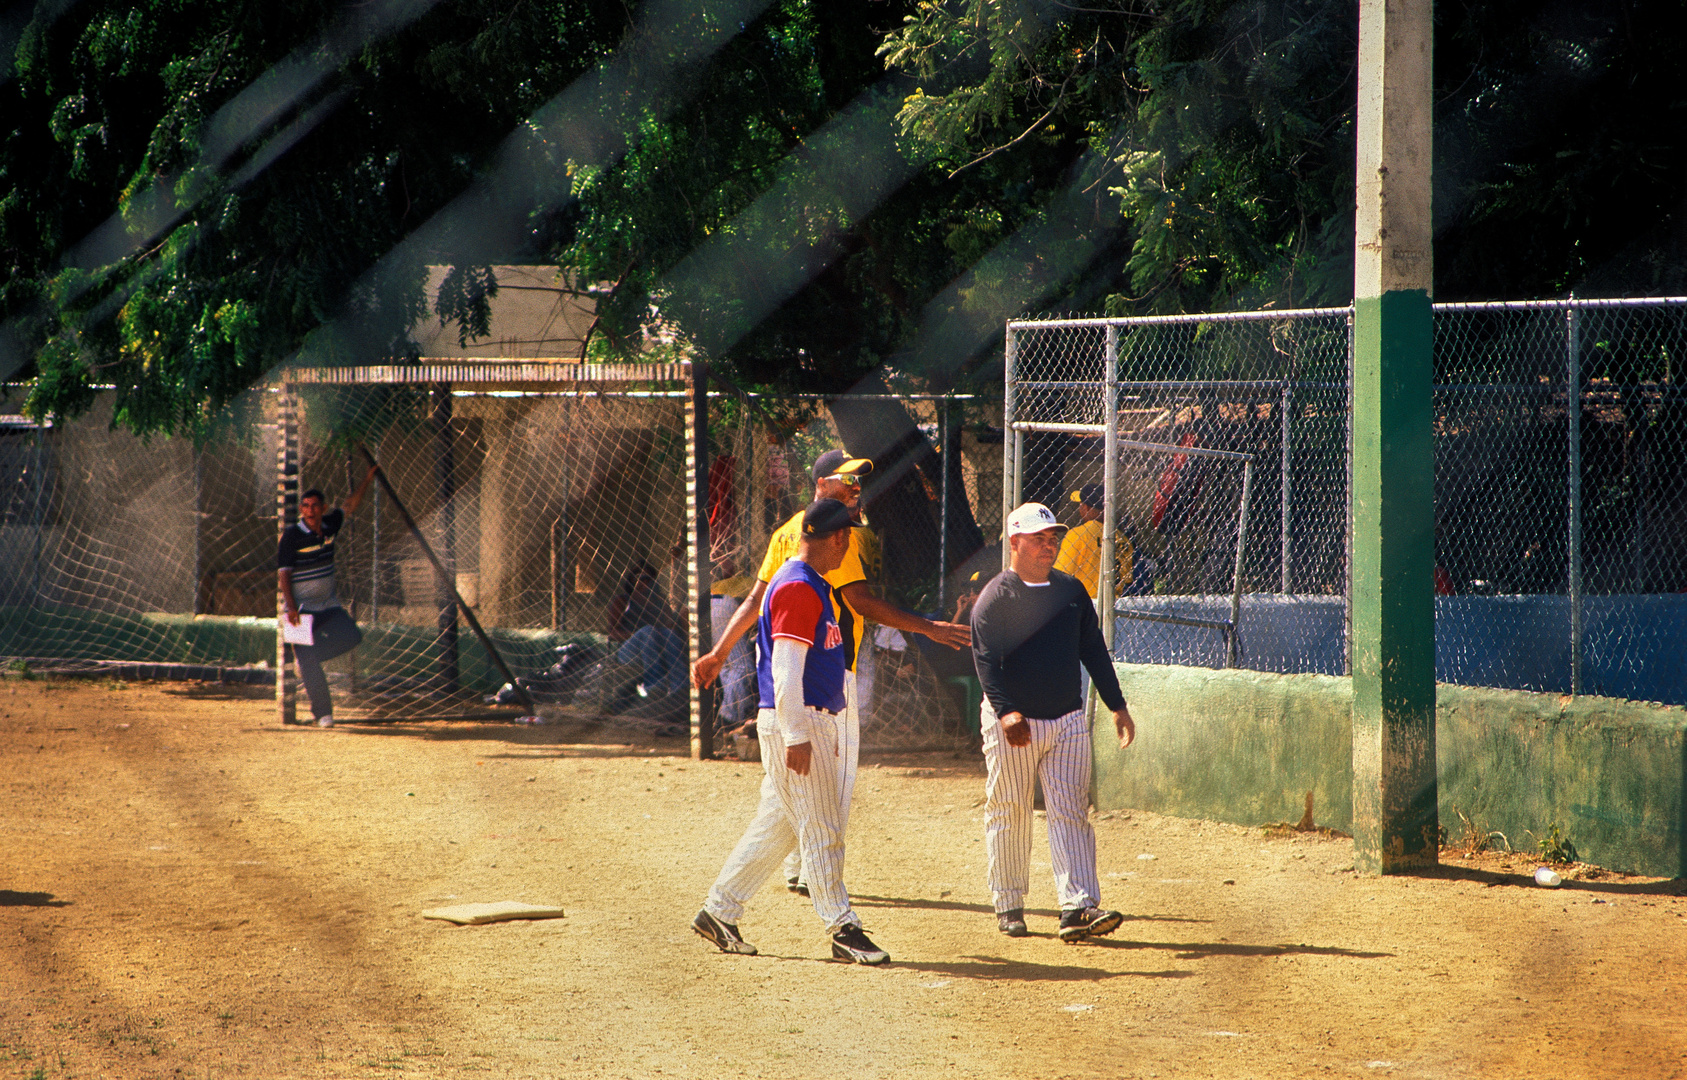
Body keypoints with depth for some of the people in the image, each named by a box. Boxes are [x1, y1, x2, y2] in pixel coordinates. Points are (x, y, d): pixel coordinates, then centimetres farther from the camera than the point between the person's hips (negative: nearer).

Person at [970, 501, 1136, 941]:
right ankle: (1008, 905, 15)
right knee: (1009, 814, 3)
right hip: (1012, 722, -4)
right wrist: (1005, 711, -28)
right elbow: (985, 660, -14)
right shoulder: (994, 598, -6)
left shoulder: (1071, 590, 10)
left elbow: (1093, 650, 15)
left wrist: (1117, 705, 10)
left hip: (1068, 720, 4)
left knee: (1071, 813, -5)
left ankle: (1078, 906, -11)